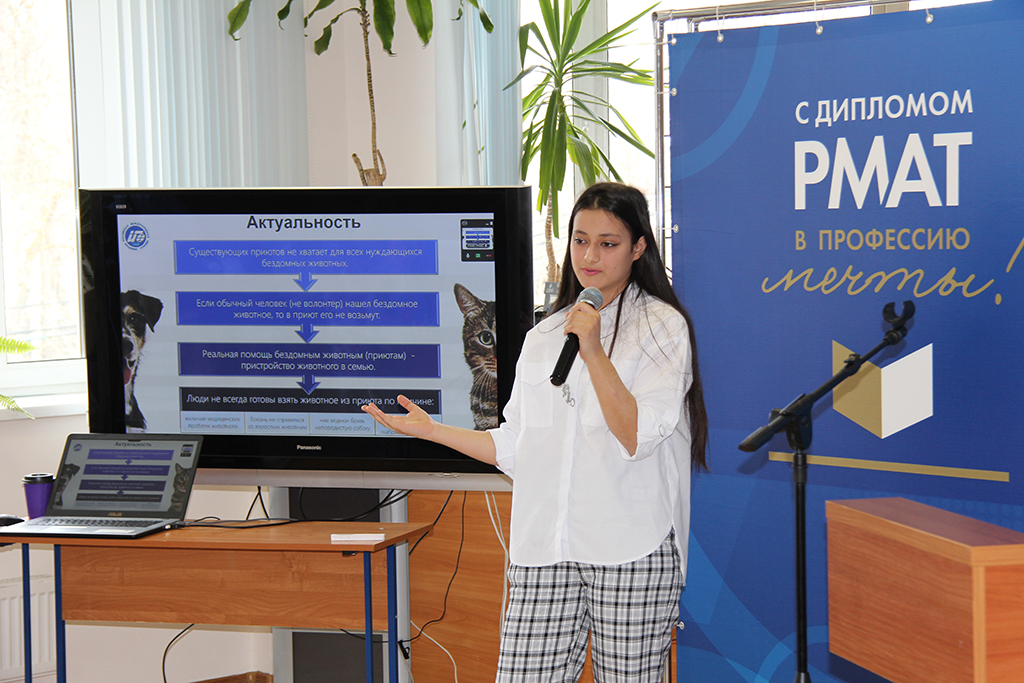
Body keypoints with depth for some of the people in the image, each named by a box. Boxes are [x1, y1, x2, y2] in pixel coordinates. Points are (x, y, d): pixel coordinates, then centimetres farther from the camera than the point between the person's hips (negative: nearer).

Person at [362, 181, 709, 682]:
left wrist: (594, 351, -17)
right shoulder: (542, 337, 17)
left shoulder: (662, 326, 1)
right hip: (544, 550, 4)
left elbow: (637, 438, -11)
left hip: (631, 549, -4)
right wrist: (429, 430, 17)